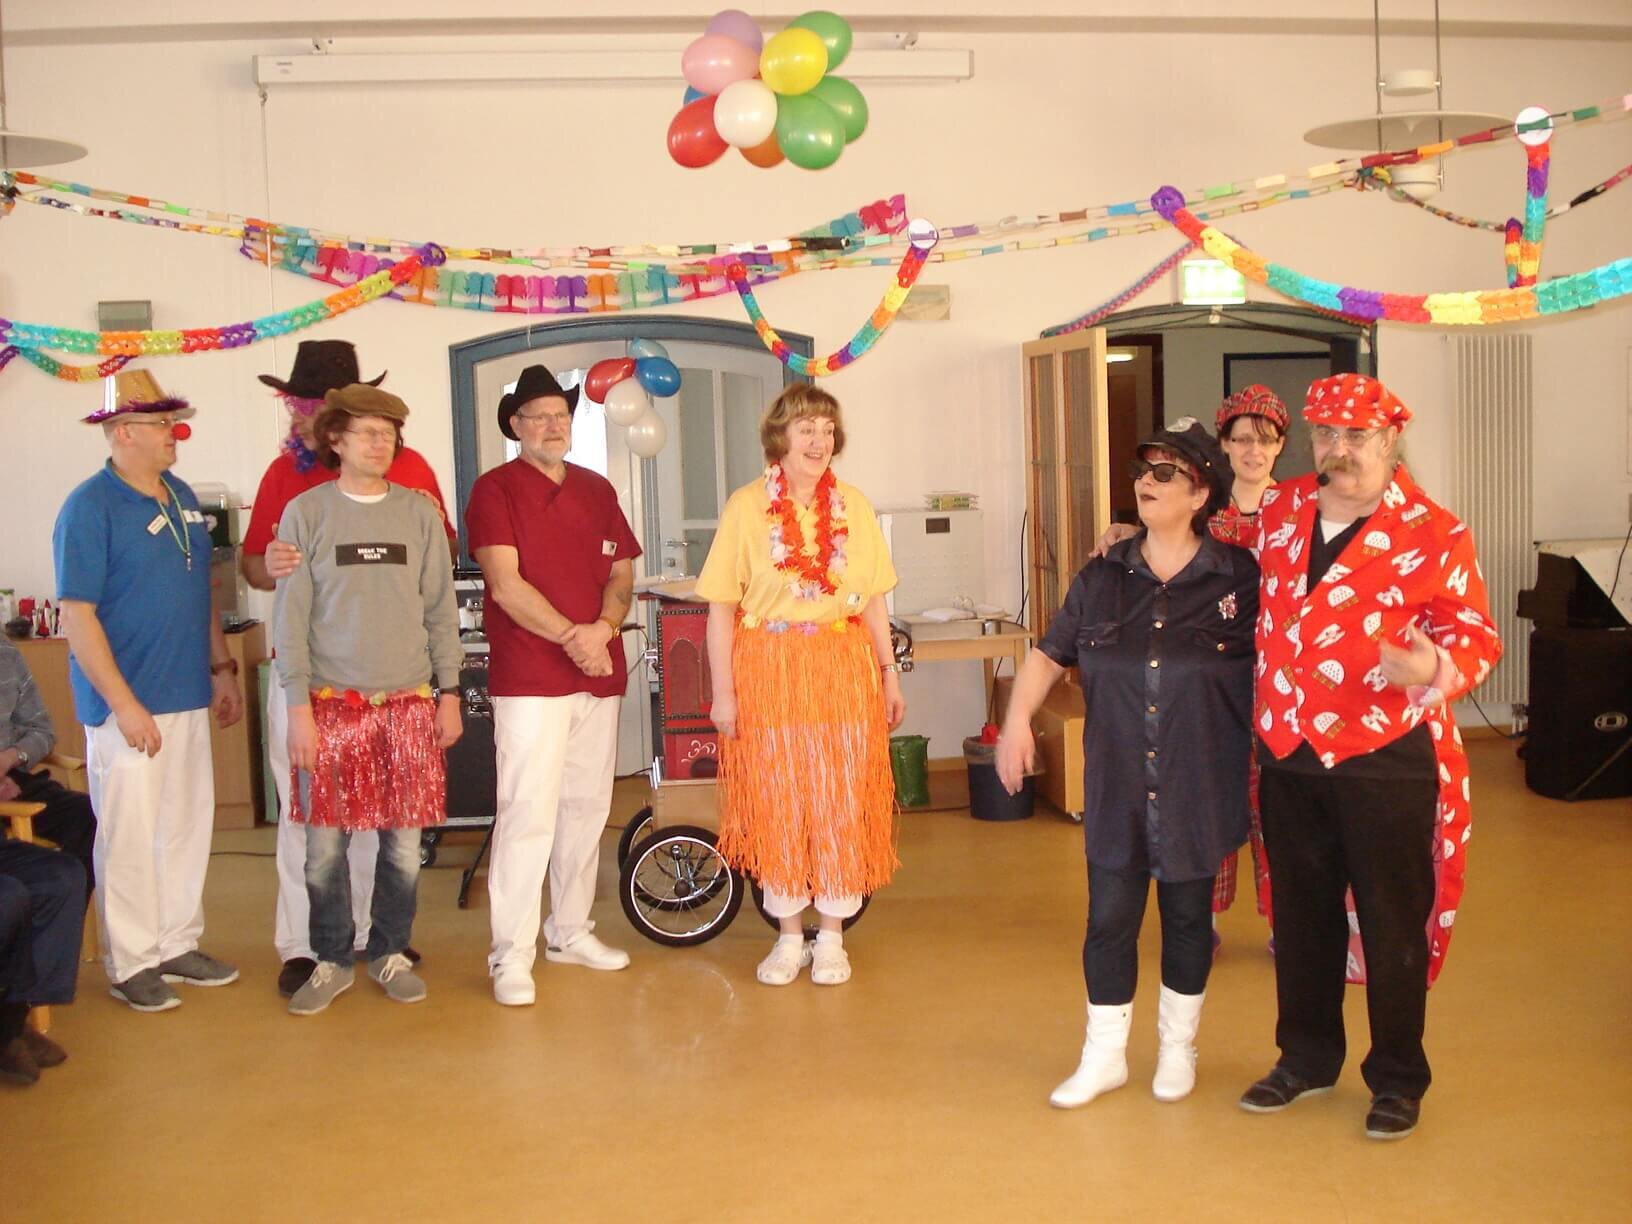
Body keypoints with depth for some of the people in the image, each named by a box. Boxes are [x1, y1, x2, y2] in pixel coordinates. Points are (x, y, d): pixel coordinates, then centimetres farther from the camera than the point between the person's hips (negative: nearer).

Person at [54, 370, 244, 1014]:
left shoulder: (181, 496, 10)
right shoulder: (90, 507, -12)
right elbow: (77, 616, -15)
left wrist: (222, 668, 15)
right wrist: (124, 705, -19)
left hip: (189, 696, 7)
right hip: (129, 705, -7)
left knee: (188, 826, 13)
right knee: (130, 837, 2)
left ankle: (177, 945, 27)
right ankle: (132, 963, 14)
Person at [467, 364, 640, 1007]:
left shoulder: (597, 490, 15)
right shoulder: (495, 489, -2)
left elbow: (621, 572, 12)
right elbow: (506, 584, -11)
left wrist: (605, 627, -8)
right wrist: (571, 635, -17)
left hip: (599, 672, 6)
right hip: (529, 676, -6)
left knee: (587, 807, 11)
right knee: (528, 812, -9)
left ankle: (570, 932, 24)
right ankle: (511, 955, -1)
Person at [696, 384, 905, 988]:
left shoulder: (853, 505, 6)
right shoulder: (746, 506, -3)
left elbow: (873, 598, 10)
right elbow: (721, 604, -3)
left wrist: (890, 675, 7)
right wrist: (723, 690, -7)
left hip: (844, 672, 2)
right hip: (768, 673, -2)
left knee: (842, 802, 5)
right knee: (776, 805, 5)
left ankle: (832, 936, 19)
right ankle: (790, 936, 20)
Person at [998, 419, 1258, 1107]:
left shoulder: (1240, 580, -5)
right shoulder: (1101, 579, 3)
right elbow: (1049, 654, 10)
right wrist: (1018, 718, -2)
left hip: (1198, 790, -2)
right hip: (1116, 787, 2)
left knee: (1188, 915, 13)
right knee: (1109, 917, 5)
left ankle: (1178, 1047, 33)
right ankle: (1104, 1056, 22)